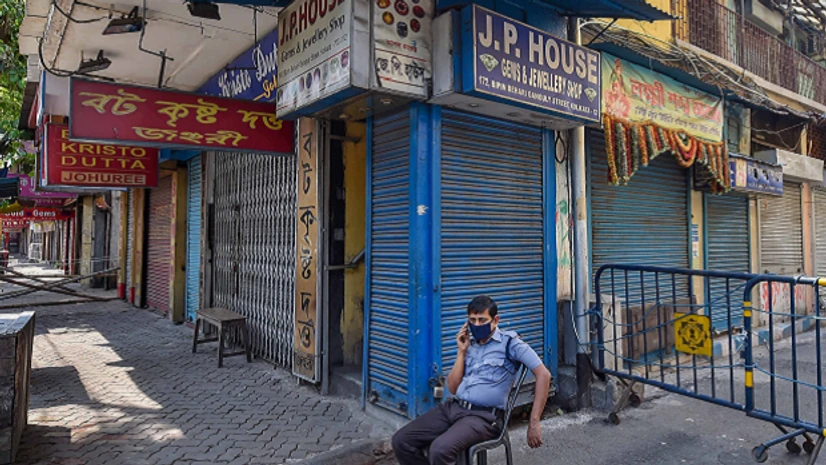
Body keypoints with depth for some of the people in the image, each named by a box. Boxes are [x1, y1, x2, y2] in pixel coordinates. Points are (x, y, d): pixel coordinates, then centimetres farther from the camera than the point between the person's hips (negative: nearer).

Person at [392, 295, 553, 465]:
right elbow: (453, 388, 11)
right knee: (401, 441, -6)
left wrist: (534, 423, -9)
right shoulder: (469, 344, 14)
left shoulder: (509, 342, -2)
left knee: (440, 449, -33)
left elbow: (543, 374, -7)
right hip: (452, 407, 6)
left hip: (484, 416, -6)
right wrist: (462, 351, 2)